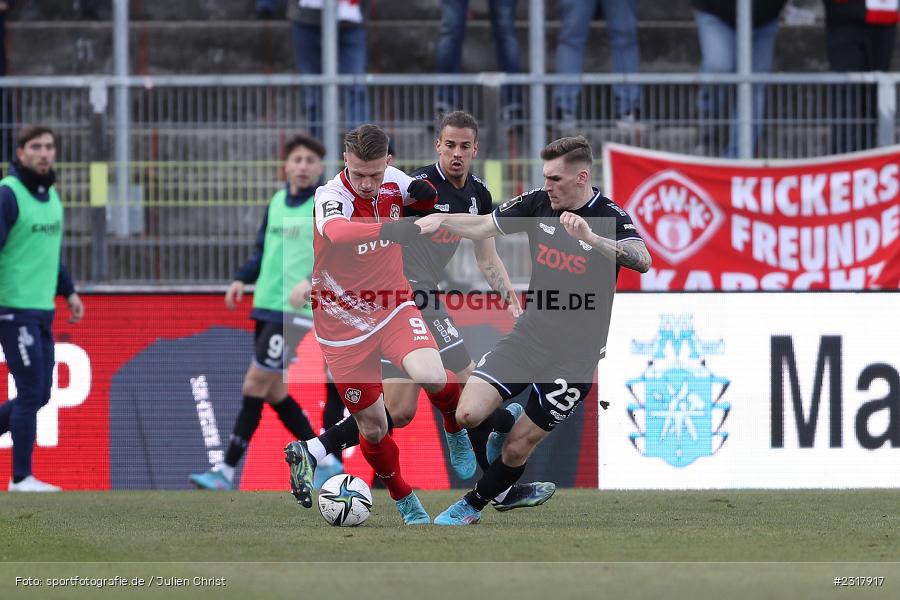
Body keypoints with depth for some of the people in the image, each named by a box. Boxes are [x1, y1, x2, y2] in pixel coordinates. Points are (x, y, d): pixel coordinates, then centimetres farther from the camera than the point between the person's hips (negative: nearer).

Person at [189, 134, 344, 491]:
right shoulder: (276, 202, 13)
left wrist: (313, 280, -29)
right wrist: (242, 279, 6)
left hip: (295, 311, -8)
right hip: (265, 305, 8)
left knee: (254, 385, -9)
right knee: (272, 391, 9)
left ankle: (227, 471, -4)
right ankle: (325, 461, 20)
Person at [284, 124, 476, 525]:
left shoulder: (393, 180, -7)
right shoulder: (332, 195, -24)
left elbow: (423, 201, 17)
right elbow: (336, 231, -48)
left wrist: (425, 192, -8)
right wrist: (386, 228, -65)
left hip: (393, 308, 2)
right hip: (344, 323, -2)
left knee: (431, 376, -28)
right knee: (373, 428, 5)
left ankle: (456, 431, 5)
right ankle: (404, 500, 32)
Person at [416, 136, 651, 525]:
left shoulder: (610, 217, -14)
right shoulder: (538, 204, 0)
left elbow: (642, 261, -32)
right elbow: (483, 227, 10)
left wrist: (591, 238, -45)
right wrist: (441, 219, -8)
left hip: (575, 355, -4)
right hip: (530, 333, 4)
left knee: (517, 447, 2)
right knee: (468, 415, -12)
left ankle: (472, 506, 26)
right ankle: (505, 420, 21)